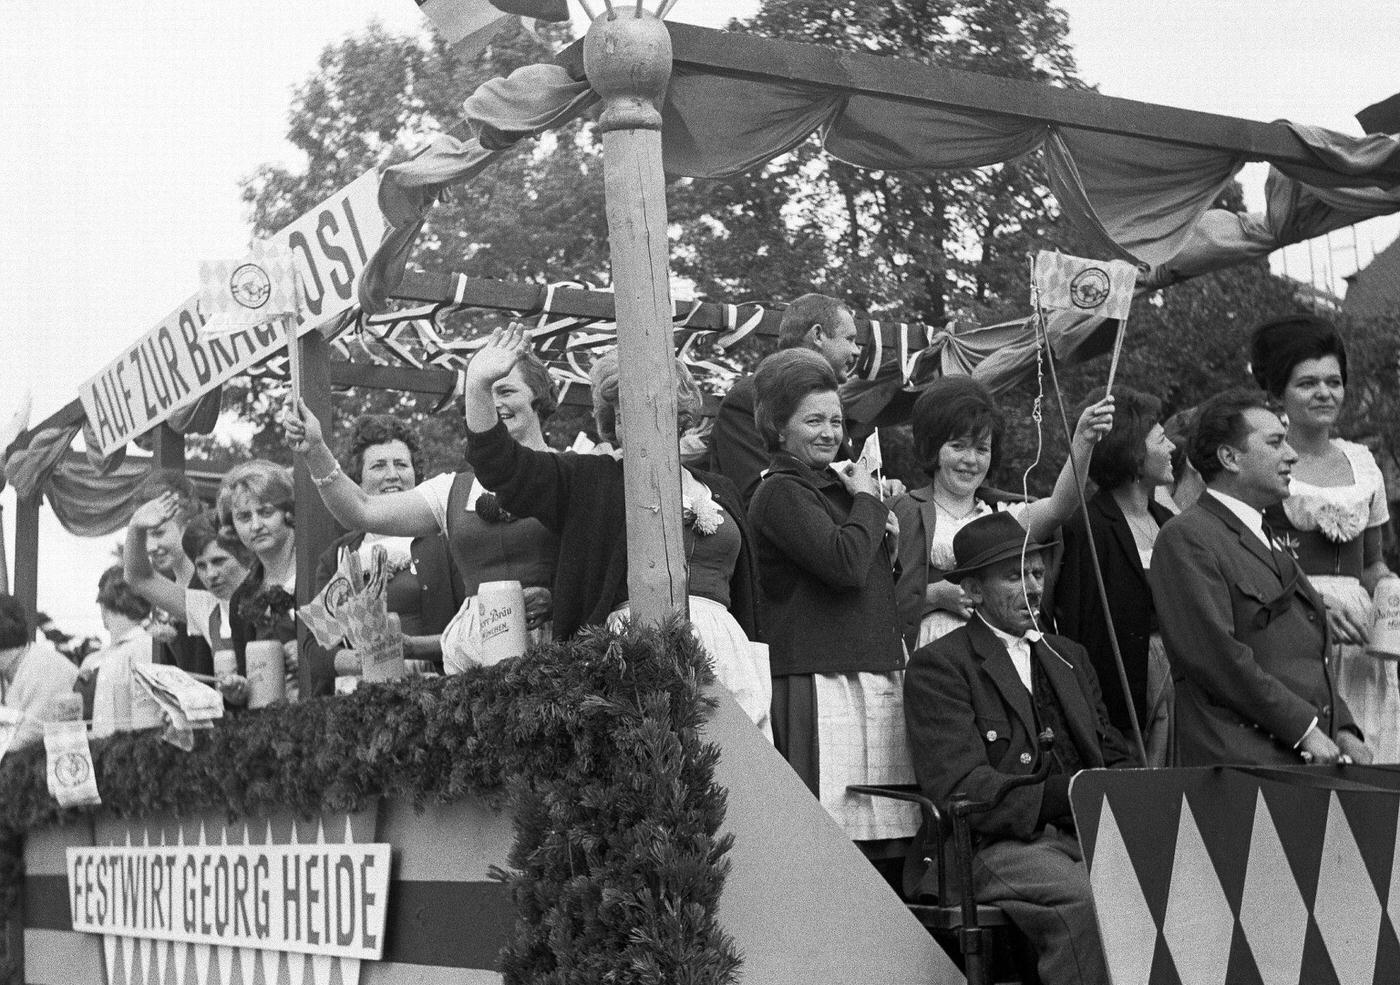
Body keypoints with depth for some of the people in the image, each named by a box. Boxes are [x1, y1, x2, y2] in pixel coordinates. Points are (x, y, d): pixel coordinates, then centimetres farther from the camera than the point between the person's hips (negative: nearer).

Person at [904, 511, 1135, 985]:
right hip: (1003, 844, -6)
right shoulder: (937, 666, 2)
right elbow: (959, 786, -9)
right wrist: (1068, 794, -19)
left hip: (1086, 834, 6)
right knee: (1088, 900, -35)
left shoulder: (1069, 656, 26)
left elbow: (1114, 755, 24)